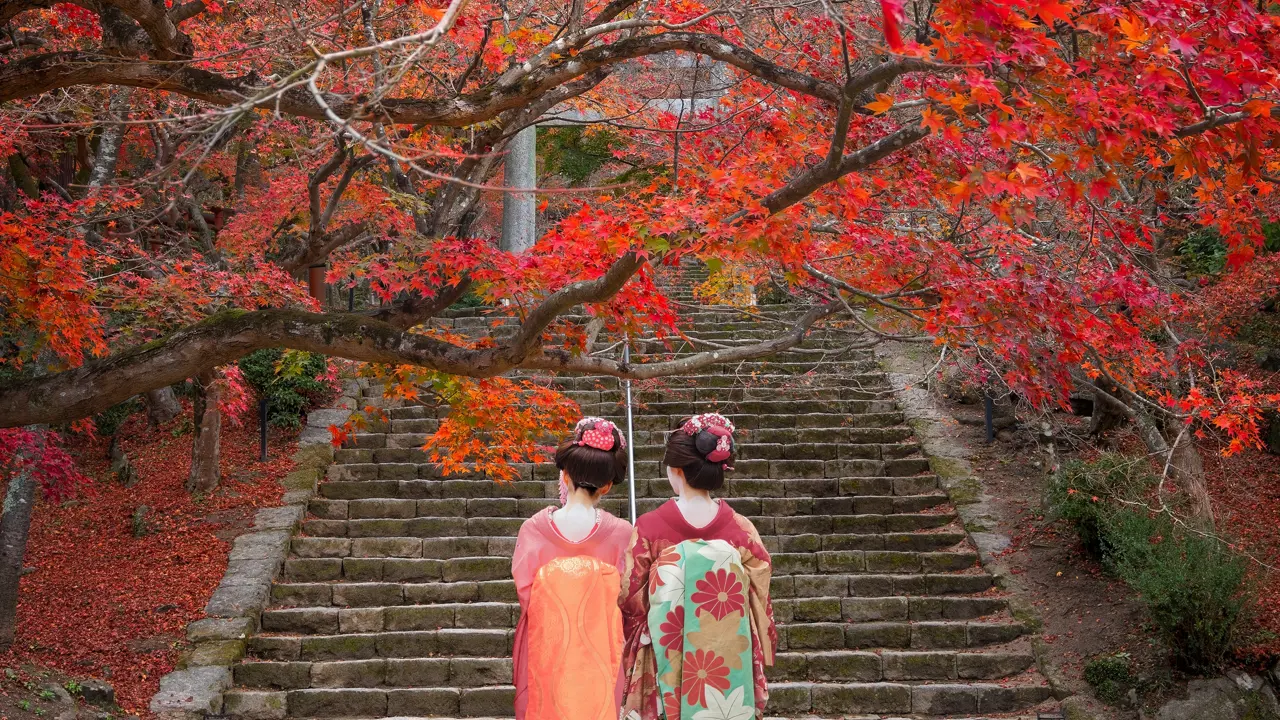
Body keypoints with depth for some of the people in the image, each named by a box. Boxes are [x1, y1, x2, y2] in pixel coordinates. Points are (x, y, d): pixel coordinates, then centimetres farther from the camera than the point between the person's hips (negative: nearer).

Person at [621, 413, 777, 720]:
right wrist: (756, 670, 12)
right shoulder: (741, 530, -7)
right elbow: (758, 602, -1)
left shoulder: (649, 528, -11)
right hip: (728, 669, 1)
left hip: (668, 668, -1)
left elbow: (630, 598, -5)